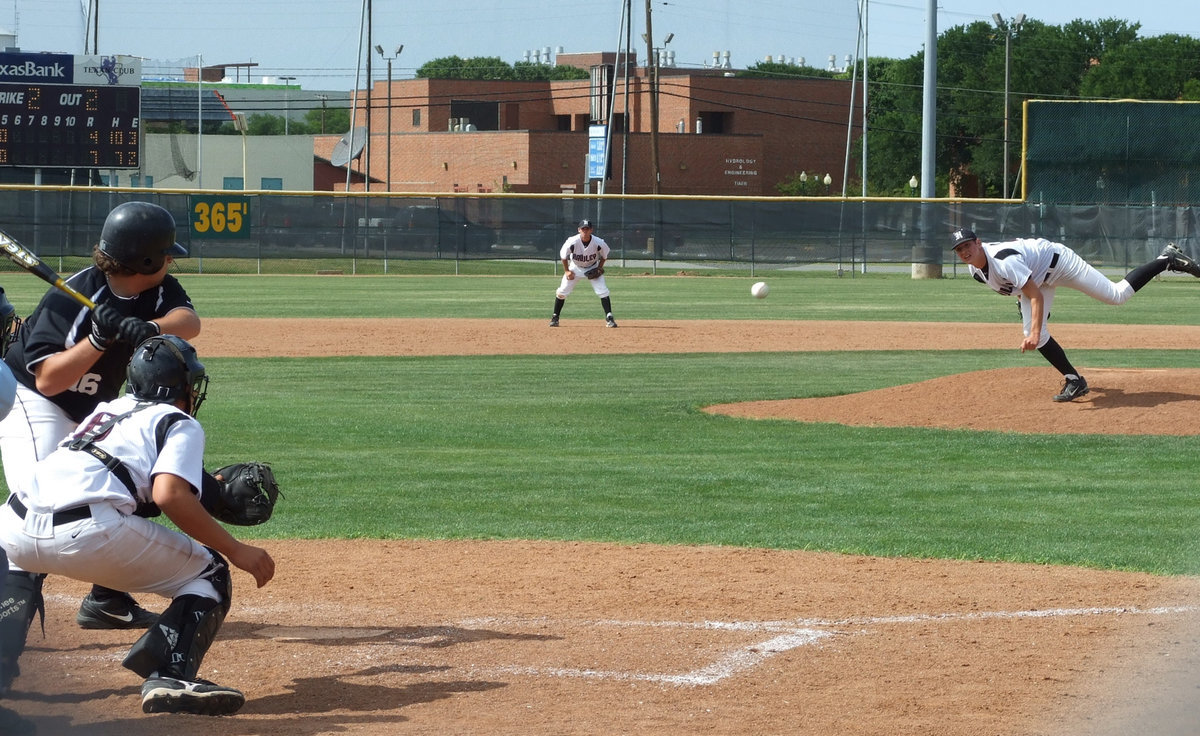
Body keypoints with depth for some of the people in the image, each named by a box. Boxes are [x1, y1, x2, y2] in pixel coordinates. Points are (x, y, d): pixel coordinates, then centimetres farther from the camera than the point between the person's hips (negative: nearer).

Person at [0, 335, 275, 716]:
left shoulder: (107, 409, 32)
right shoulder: (181, 424, 12)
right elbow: (168, 495, -7)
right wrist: (236, 550, -2)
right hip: (89, 529, -6)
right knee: (210, 574, 10)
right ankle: (171, 676, -13)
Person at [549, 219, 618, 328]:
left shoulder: (598, 243, -26)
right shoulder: (573, 242, -28)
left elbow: (604, 255, -4)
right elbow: (563, 255, -10)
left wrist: (599, 268, -13)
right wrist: (566, 271, -10)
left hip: (593, 268, 0)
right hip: (576, 268, 0)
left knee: (603, 291, -14)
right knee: (562, 291, -4)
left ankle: (609, 318, -9)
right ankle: (555, 318, 10)